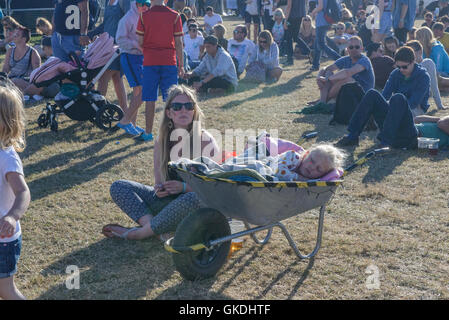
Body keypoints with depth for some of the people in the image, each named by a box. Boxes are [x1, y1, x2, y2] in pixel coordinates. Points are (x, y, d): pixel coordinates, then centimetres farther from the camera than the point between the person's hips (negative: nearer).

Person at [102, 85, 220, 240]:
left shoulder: (205, 140, -11)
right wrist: (158, 189, -12)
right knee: (118, 187, -4)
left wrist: (184, 187, -25)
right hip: (167, 199, 5)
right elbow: (159, 178, 10)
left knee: (193, 198, -41)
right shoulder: (162, 140, 4)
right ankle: (151, 225, -28)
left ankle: (137, 233, -25)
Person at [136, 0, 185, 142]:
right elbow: (179, 43, 0)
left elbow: (140, 42, -2)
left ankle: (148, 133, 10)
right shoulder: (175, 16, 0)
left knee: (150, 99, 5)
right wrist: (181, 65, 6)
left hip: (150, 61, 0)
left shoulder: (144, 16, -1)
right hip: (169, 61, 0)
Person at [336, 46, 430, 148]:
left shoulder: (423, 76, -4)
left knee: (398, 98, -35)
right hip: (394, 113, 5)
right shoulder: (395, 74, 12)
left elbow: (414, 103, -13)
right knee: (372, 94, -16)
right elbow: (384, 96, 4)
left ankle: (385, 141, -45)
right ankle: (352, 136, -24)